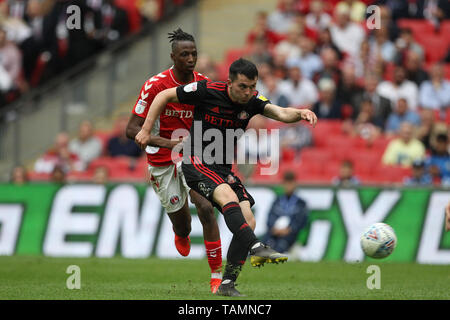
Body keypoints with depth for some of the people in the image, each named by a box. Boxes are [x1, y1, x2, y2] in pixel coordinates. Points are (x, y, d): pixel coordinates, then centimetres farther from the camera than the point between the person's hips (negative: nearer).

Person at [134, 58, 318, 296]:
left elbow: (281, 113, -18)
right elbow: (164, 96, -2)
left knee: (248, 221, -8)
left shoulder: (252, 101, -2)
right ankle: (257, 249, -43)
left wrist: (300, 113, -40)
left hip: (223, 170, 6)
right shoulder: (207, 91, -13)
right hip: (196, 163, -6)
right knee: (228, 197, -32)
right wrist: (146, 129, -5)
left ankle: (227, 284, -2)